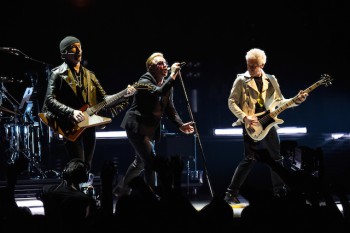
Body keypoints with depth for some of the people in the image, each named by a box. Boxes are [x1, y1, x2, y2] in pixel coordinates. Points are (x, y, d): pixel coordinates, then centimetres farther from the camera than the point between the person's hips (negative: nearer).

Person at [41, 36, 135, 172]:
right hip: (71, 128, -6)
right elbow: (50, 100, -13)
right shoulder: (58, 74, -3)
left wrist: (123, 96, -2)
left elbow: (103, 99, 13)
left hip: (89, 126, 6)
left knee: (87, 166, 10)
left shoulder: (89, 75, 15)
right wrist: (71, 112, -25)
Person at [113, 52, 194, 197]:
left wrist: (180, 125, -10)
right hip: (137, 126, -9)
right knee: (151, 162, -20)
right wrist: (172, 76, -34)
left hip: (152, 129, 9)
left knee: (140, 162, 22)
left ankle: (121, 190, 41)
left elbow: (169, 109, 3)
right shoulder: (145, 81, -16)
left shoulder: (167, 84, 6)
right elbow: (158, 92, -36)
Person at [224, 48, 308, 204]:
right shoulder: (241, 80, -3)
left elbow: (279, 101, 12)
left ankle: (280, 191, 23)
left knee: (276, 158, 10)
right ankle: (231, 193, -3)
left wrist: (295, 101, -5)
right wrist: (245, 117, -17)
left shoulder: (271, 80, 8)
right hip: (251, 125, -5)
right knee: (250, 159, -8)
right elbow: (232, 102, -5)